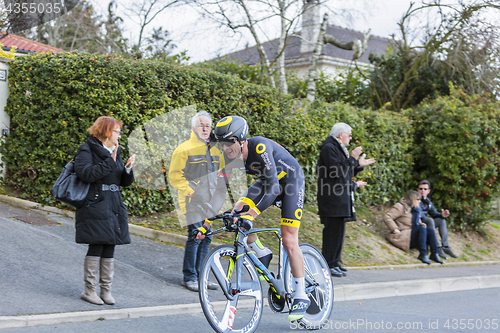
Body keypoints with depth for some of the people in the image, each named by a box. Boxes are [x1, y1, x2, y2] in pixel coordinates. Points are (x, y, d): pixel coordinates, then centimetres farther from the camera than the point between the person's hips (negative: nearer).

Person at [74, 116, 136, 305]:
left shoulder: (115, 152, 19)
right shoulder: (87, 150, -3)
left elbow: (125, 182, 18)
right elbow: (85, 173, -22)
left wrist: (128, 169, -3)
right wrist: (110, 162, -20)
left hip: (114, 208, 7)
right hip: (94, 206, -7)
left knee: (109, 248, 5)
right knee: (97, 247, -9)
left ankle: (106, 289, 12)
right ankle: (89, 290, 1)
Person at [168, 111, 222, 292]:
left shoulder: (215, 150, 16)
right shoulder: (184, 149, -5)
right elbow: (174, 175, -7)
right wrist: (188, 191, -13)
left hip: (210, 202, 7)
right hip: (193, 201, -7)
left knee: (206, 237, 8)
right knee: (195, 237, -10)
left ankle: (201, 275, 18)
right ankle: (189, 277, 0)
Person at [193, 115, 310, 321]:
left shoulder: (260, 147, -35)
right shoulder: (229, 157, -15)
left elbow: (273, 187, -40)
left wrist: (251, 215, -49)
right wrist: (206, 224, -15)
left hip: (291, 180, -6)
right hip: (268, 181, 6)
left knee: (289, 240, -11)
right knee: (237, 213, -17)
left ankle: (301, 296, 1)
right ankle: (261, 255, 7)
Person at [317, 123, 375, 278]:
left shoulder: (338, 149, 21)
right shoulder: (329, 148, -11)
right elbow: (337, 172, -20)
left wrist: (359, 165, 15)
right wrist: (352, 159, -14)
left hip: (341, 198, 10)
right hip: (332, 198, -10)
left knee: (338, 230, 11)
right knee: (332, 230, -10)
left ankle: (334, 262, 17)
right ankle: (329, 265, -8)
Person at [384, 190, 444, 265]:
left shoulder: (415, 209, 21)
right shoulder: (400, 207, -6)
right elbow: (387, 217, -13)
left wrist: (420, 223, 15)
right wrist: (395, 229, -20)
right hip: (403, 236, -8)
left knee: (430, 229, -14)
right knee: (422, 229, -30)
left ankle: (434, 254, -19)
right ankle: (423, 255, -33)